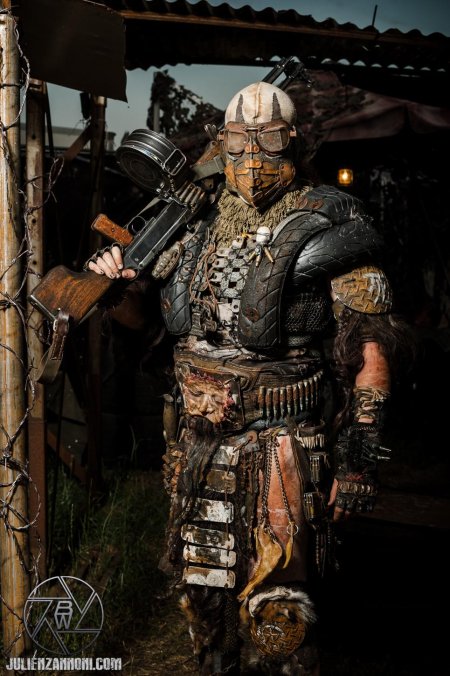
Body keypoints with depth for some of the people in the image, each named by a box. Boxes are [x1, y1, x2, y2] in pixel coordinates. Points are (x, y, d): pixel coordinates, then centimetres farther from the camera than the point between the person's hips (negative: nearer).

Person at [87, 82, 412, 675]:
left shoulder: (329, 226, -7)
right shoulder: (198, 220, 10)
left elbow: (370, 345, -9)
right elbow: (145, 318, 22)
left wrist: (360, 458, -13)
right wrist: (118, 277, 1)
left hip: (280, 447, -6)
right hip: (196, 442, 6)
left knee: (275, 615, -7)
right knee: (202, 593, 18)